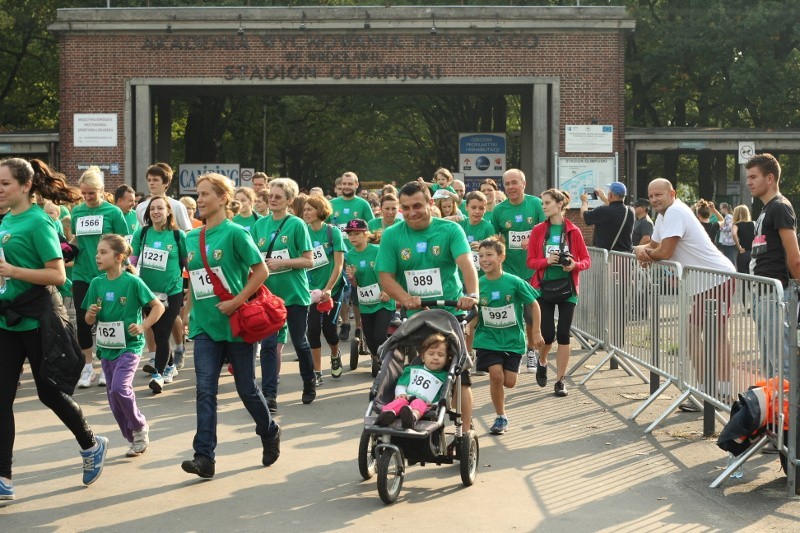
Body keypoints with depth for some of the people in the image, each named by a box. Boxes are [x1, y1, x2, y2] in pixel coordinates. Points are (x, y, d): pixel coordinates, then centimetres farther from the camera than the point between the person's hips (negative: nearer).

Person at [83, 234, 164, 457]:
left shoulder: (133, 282, -11)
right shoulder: (97, 283, 3)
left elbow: (158, 306, -5)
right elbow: (89, 320, 8)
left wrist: (143, 326, -15)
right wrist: (92, 313, -14)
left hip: (129, 345, -6)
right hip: (106, 347, 6)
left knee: (119, 388, -20)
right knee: (114, 397, 8)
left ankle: (140, 428, 2)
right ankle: (133, 438, 21)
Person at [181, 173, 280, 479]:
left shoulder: (235, 233, -10)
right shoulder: (191, 238, 9)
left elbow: (261, 271, -11)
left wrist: (237, 301, -18)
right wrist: (189, 314, 14)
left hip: (235, 323, -4)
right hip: (204, 325, 5)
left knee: (246, 387, 8)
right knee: (205, 390, -6)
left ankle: (270, 433, 33)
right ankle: (204, 457, -10)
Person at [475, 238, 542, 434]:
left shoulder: (514, 282, -10)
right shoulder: (478, 285, -5)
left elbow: (534, 305, 2)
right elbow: (474, 315, 4)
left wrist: (536, 333, 1)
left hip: (512, 339, 0)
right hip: (487, 339, 0)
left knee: (509, 382, -4)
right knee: (496, 375, -17)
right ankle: (500, 417, 3)